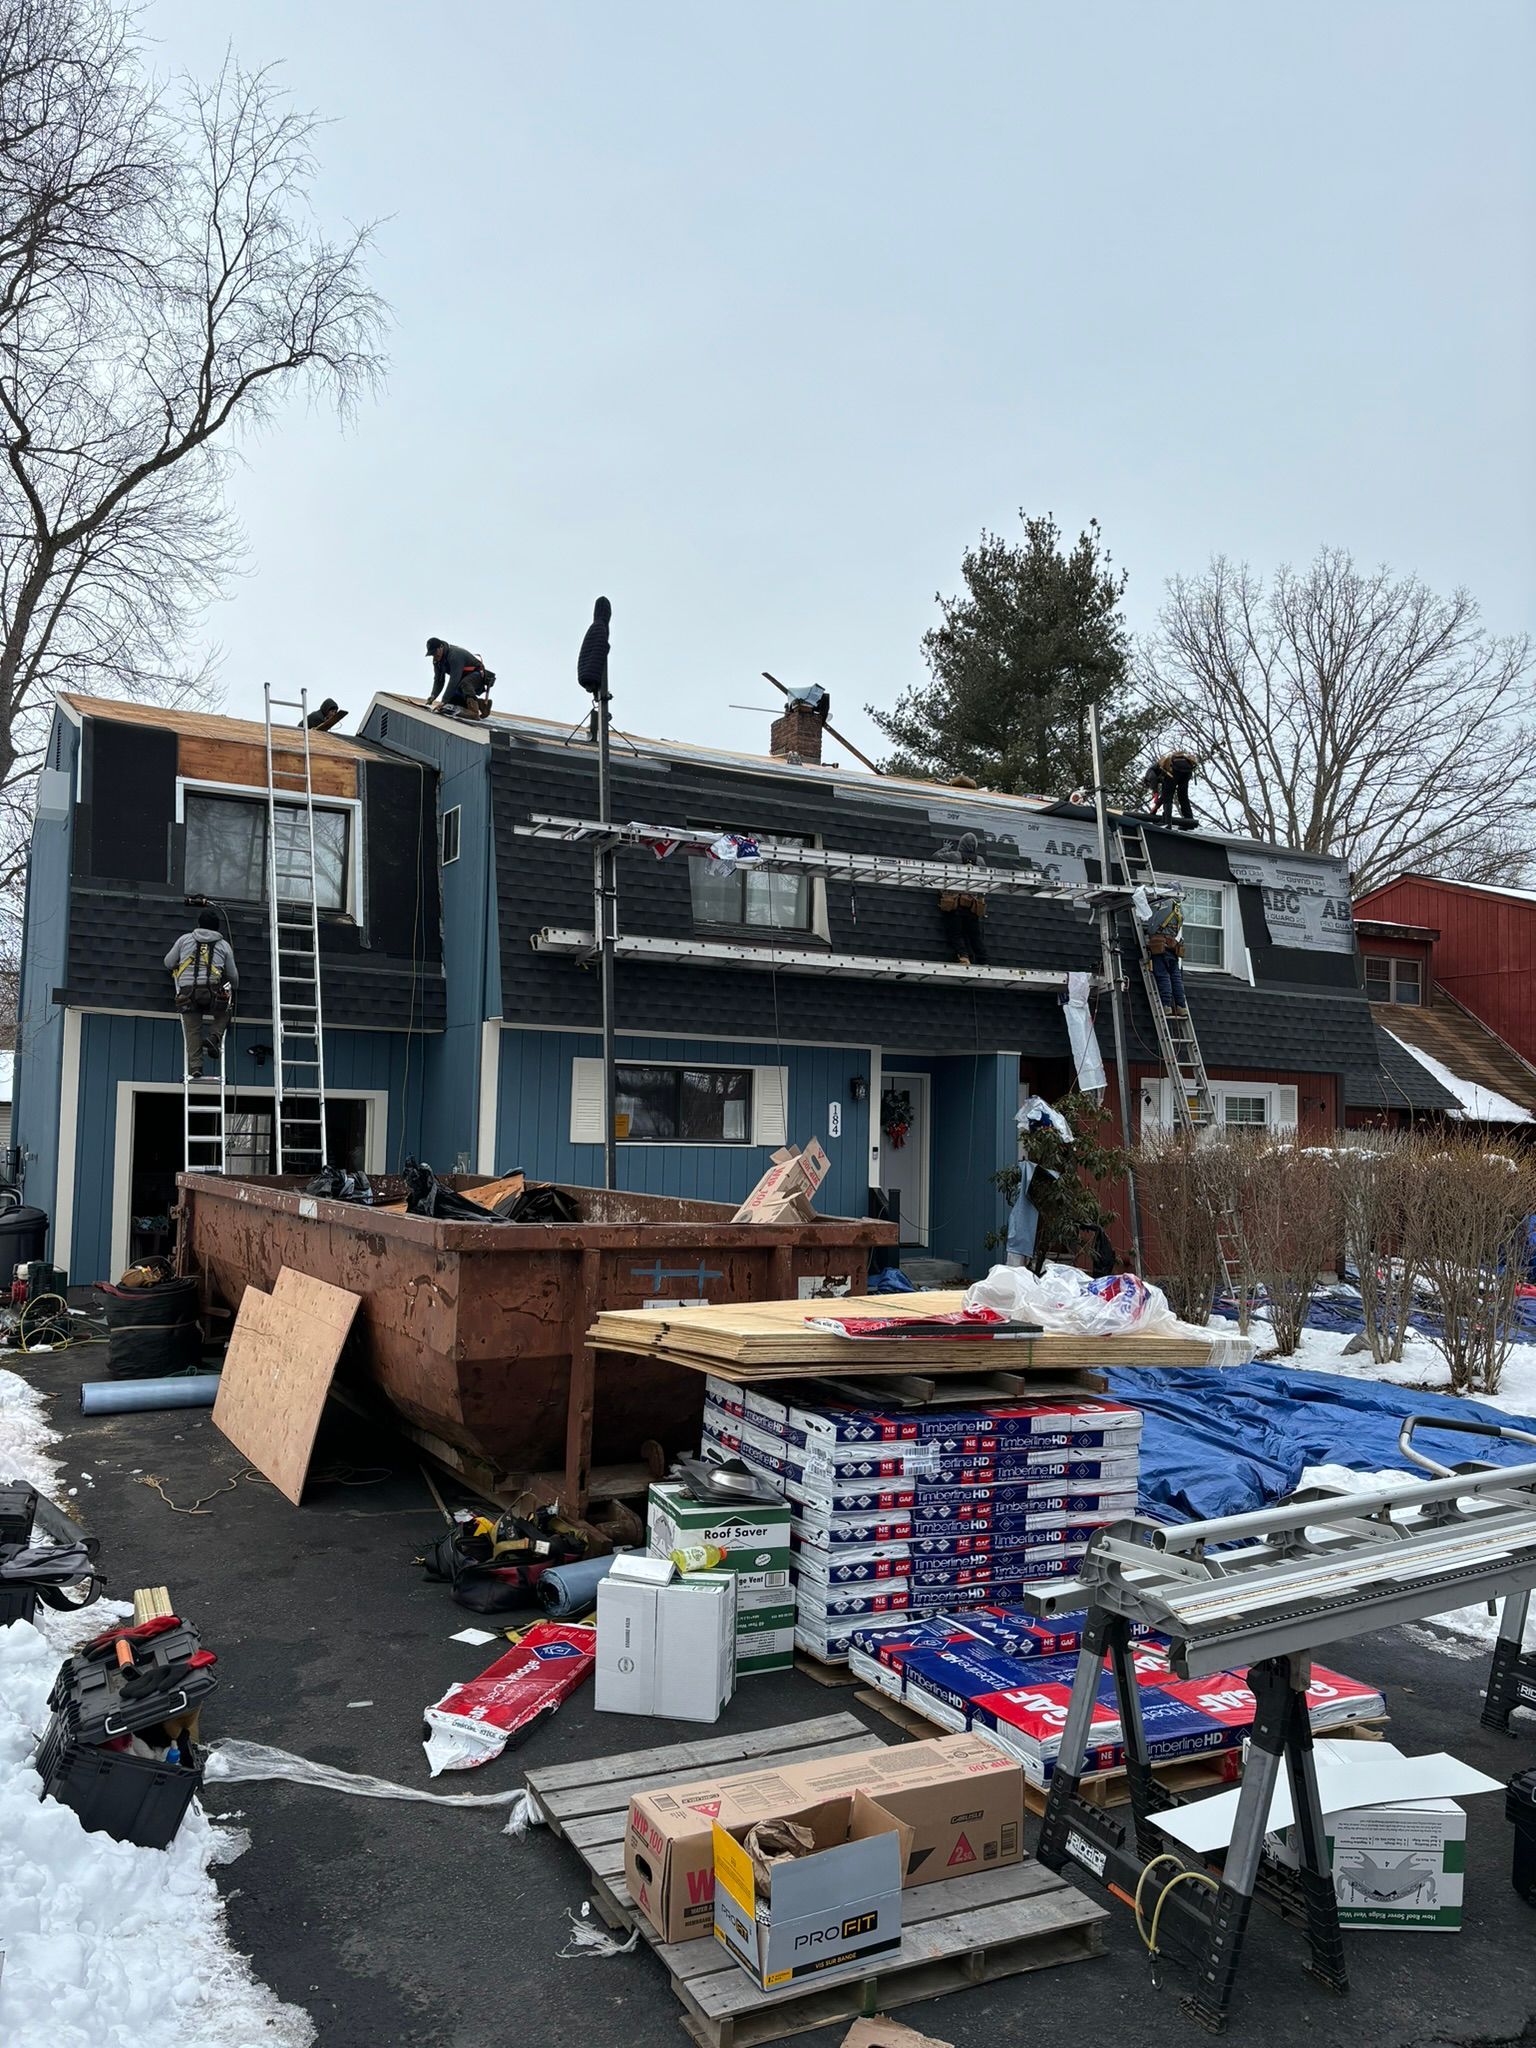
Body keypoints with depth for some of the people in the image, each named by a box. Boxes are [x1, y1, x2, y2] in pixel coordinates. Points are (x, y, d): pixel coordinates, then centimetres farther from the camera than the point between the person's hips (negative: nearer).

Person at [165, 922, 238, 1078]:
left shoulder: (185, 939, 15)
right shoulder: (224, 945, 14)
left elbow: (169, 963, 21)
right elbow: (233, 975, 20)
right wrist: (234, 989, 42)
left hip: (187, 992, 1)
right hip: (212, 992, -1)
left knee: (192, 1031, 6)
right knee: (223, 1014, 24)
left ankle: (195, 1067, -4)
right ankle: (214, 1037, -2)